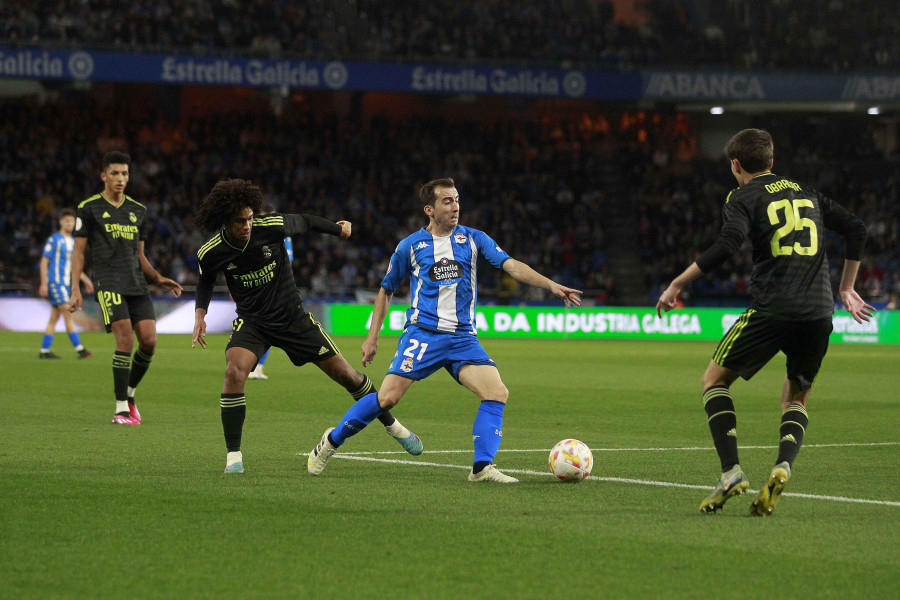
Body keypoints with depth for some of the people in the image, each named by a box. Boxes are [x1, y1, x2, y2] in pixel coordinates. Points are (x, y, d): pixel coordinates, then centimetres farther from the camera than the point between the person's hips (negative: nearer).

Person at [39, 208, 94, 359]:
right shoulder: (54, 239, -7)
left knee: (54, 318, 8)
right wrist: (43, 284, -14)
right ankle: (79, 349, -19)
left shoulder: (72, 241, 16)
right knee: (68, 314, -14)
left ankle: (44, 351, 11)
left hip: (66, 284, 8)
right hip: (55, 282, -8)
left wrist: (86, 280, 17)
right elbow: (44, 261, -8)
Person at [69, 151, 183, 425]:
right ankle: (121, 409, -12)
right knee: (125, 339, -18)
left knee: (149, 340, -8)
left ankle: (128, 392, 17)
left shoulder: (138, 211, 18)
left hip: (137, 285, 5)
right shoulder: (89, 208, 4)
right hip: (108, 283, -5)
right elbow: (78, 252, 3)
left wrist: (158, 278, 10)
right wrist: (76, 289, -6)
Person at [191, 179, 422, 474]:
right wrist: (200, 314, -4)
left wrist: (338, 229, 9)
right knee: (234, 372, -29)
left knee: (346, 374, 4)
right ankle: (233, 455, -17)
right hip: (251, 321, 0)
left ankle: (391, 424, 30)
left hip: (292, 317, 0)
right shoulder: (210, 252, -14)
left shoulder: (271, 226, -19)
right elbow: (205, 281, 9)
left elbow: (305, 222, 3)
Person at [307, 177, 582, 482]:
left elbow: (511, 265, -3)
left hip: (463, 337, 3)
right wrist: (372, 336, 12)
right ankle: (332, 440, 7)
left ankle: (482, 467, -13)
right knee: (388, 397, -14)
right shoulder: (411, 246, 4)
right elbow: (386, 290, 15)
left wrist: (552, 285, -18)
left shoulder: (472, 239, 7)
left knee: (498, 392, -16)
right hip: (423, 333, -3)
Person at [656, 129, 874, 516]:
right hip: (819, 313, 5)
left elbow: (727, 245, -13)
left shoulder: (744, 197, 5)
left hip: (772, 308, -5)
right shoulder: (807, 193, 22)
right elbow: (856, 230, 22)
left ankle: (731, 472, -5)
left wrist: (678, 284, -7)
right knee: (796, 397, 20)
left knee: (714, 380, 11)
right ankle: (782, 466, -9)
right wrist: (846, 290, 30)